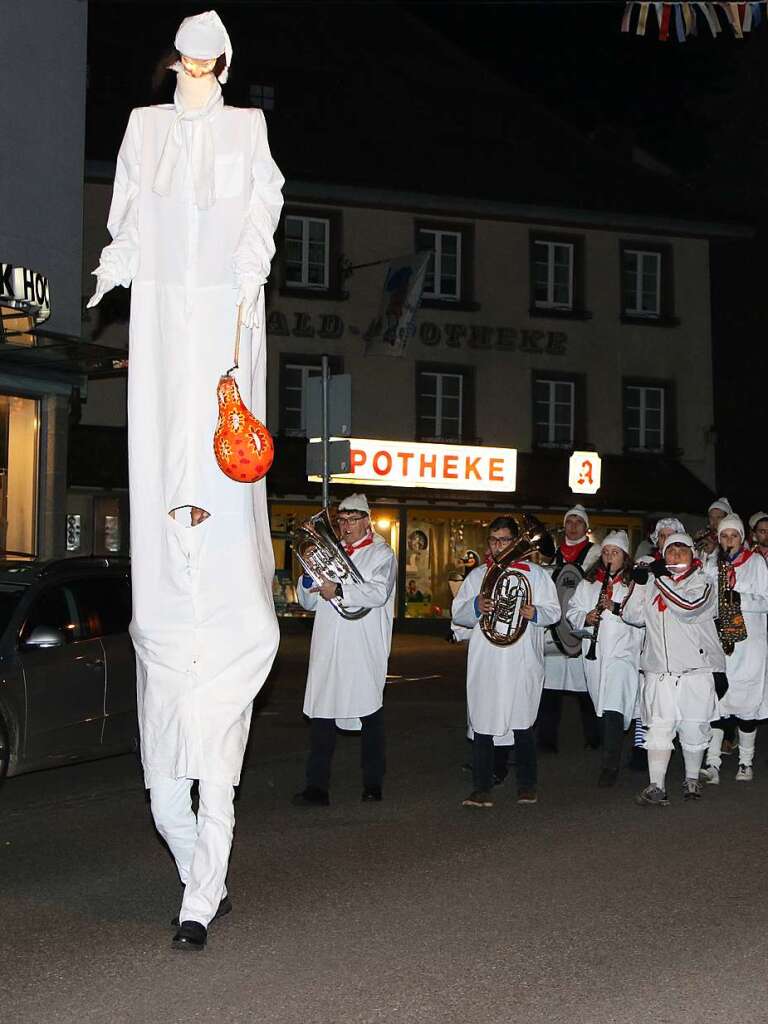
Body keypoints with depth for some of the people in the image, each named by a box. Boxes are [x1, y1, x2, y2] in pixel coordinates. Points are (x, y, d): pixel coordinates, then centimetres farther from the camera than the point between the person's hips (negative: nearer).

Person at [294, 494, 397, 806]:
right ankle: (317, 787, -1)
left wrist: (339, 591, -24)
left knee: (370, 715, 4)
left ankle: (373, 785, 14)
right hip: (327, 649, 4)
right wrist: (309, 578, -2)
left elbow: (379, 592, -15)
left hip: (365, 651, -4)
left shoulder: (381, 554, 4)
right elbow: (308, 602, 18)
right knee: (320, 714, -2)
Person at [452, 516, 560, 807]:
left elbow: (554, 610, 9)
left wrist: (535, 613, -12)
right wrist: (476, 606, -10)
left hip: (522, 661, -1)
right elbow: (458, 613, 11)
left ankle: (526, 784, 14)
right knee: (482, 722, -4)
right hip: (485, 661, 1)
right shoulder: (477, 575, 15)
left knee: (523, 722, 4)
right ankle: (481, 788, -1)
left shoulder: (535, 573, 11)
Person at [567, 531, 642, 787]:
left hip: (623, 652, -5)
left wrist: (616, 608, -18)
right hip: (595, 653, 5)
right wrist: (585, 618, -7)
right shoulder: (589, 582, 14)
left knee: (612, 708, -16)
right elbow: (572, 610, 13)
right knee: (602, 707, 12)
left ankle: (610, 766, -15)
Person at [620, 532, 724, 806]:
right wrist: (638, 583, -5)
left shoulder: (702, 584, 2)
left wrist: (662, 577, -13)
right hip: (659, 671, 2)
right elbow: (631, 615, 7)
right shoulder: (652, 584, 14)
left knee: (694, 729, 6)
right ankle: (656, 787, -7)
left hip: (696, 669, -2)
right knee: (658, 727, -6)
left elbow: (688, 606, -19)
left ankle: (692, 780, 25)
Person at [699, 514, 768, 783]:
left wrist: (741, 599, -18)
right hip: (720, 640, 2)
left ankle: (746, 762, 15)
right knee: (716, 701, -6)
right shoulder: (713, 567, 13)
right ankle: (712, 764, -6)